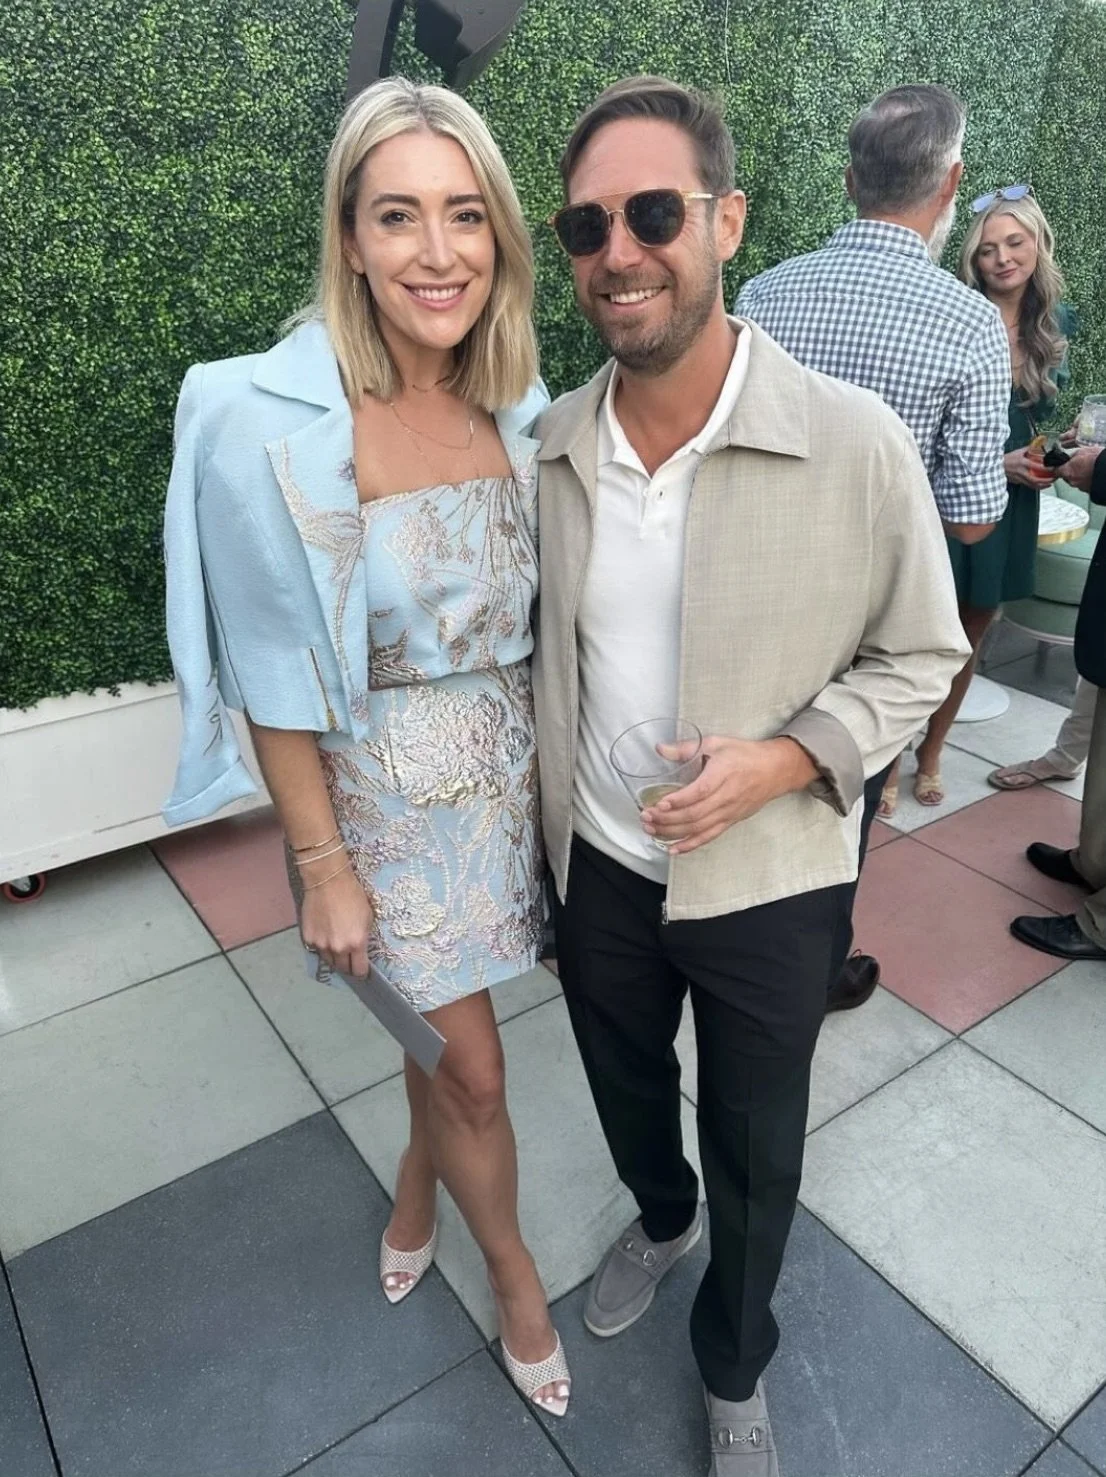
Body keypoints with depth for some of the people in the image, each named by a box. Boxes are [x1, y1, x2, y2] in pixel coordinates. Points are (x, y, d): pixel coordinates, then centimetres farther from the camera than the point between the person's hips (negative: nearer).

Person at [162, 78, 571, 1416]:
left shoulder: (512, 405, -4)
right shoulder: (272, 422, -20)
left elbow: (527, 611, 7)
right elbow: (276, 683, -15)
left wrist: (545, 757, 10)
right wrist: (324, 866, -10)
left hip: (504, 766, 5)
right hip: (383, 790, -4)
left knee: (444, 1039, 23)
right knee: (472, 1070, 11)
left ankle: (412, 1208, 54)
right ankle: (514, 1278, 42)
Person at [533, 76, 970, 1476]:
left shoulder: (856, 444, -19)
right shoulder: (547, 447, -7)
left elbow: (920, 655, -7)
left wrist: (778, 761, -23)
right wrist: (543, 831, 7)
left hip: (770, 882, -3)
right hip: (595, 865, 4)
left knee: (757, 1153, 19)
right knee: (624, 1087, 28)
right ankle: (658, 1216, 64)